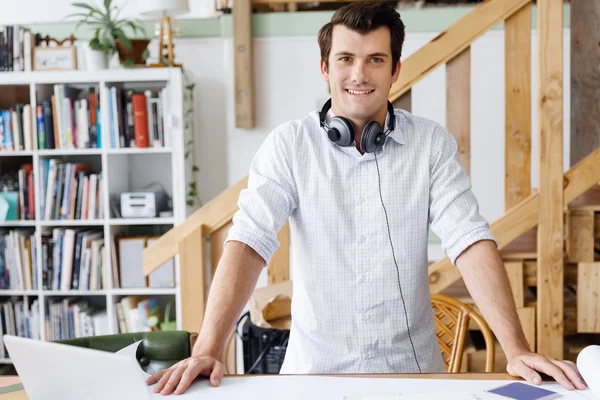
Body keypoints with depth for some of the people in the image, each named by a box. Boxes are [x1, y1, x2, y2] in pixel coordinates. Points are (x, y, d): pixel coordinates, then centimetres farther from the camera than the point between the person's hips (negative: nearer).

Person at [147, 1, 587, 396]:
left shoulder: (431, 143, -2)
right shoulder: (289, 145, -6)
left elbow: (470, 240, -10)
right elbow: (249, 241, -14)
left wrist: (517, 350, -21)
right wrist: (206, 352, -26)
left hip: (412, 367, 1)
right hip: (316, 367, -1)